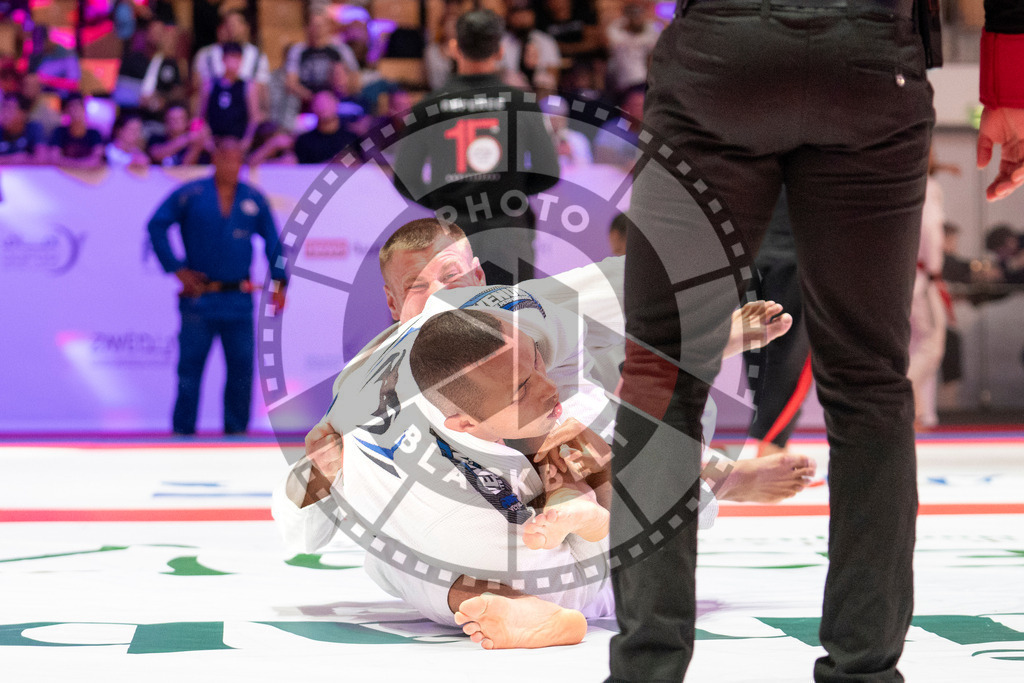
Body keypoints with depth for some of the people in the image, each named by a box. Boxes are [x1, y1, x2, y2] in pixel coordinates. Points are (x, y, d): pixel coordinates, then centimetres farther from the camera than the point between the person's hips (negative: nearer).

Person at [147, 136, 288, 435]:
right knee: (190, 367, 1)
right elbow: (156, 226, 2)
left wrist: (279, 281, 5)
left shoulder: (254, 199, 7)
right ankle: (182, 430, 8)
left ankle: (237, 430, 12)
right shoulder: (189, 195, -1)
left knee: (242, 368, 3)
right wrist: (176, 268, -4)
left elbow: (272, 241, 14)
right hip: (199, 297, -2)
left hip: (239, 300, 2)